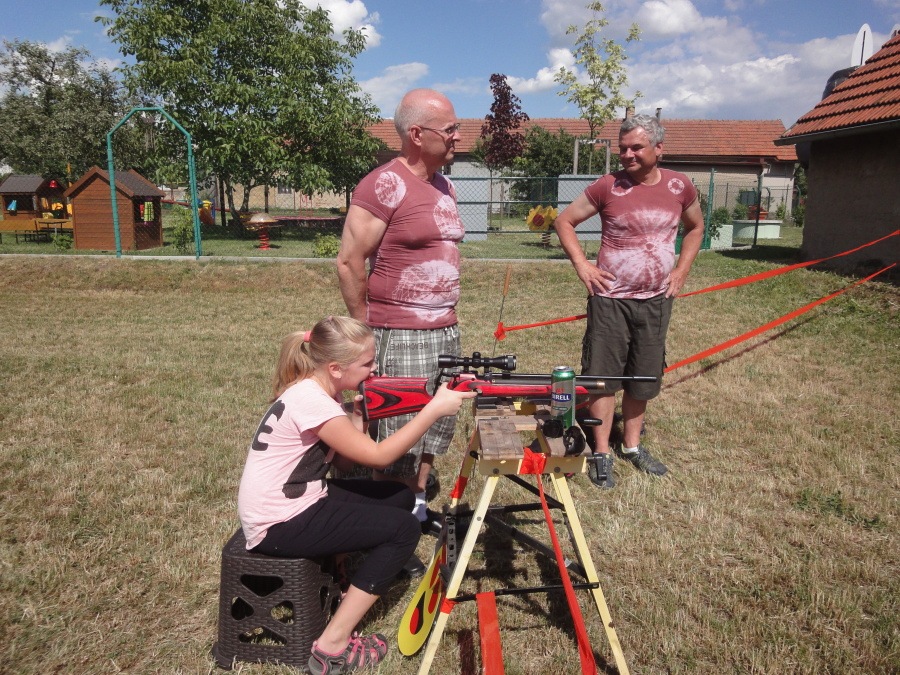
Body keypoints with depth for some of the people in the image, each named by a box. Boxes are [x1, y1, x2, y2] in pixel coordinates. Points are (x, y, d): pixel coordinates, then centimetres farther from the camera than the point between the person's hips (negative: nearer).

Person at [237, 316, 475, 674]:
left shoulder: (318, 389, 4)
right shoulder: (310, 400, -25)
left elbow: (343, 455, 4)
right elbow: (378, 455, -24)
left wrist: (358, 416, -10)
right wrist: (434, 409, -23)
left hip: (300, 499, 9)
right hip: (279, 524, -9)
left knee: (401, 497, 8)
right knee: (403, 529, -10)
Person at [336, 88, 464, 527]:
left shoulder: (445, 186, 14)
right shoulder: (384, 185, -13)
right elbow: (349, 261, -15)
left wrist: (450, 316, 17)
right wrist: (366, 330, -10)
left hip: (445, 331, 8)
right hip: (401, 337, -8)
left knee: (438, 429, 16)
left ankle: (418, 507, 35)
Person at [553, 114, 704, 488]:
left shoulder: (680, 186, 1)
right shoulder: (608, 186, -8)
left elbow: (695, 227, 18)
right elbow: (565, 221, 1)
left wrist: (682, 270, 7)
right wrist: (582, 265, -9)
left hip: (656, 300, 3)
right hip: (610, 298, -3)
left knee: (643, 376, 14)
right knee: (604, 375, 2)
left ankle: (632, 446, 31)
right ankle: (602, 454, 14)